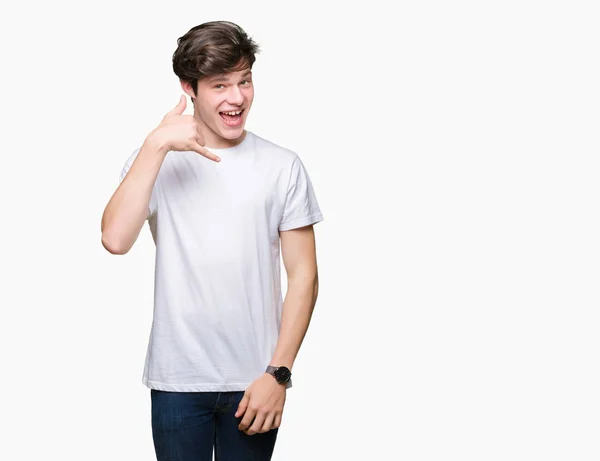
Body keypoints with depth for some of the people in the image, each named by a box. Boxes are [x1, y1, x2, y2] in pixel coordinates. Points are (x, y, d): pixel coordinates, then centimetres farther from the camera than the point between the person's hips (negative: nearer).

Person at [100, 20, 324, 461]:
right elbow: (116, 239, -17)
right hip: (177, 379, 0)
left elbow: (303, 275, -1)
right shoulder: (155, 160, 0)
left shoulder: (283, 166, -1)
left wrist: (278, 373, -7)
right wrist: (156, 144, -21)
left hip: (254, 380, 0)